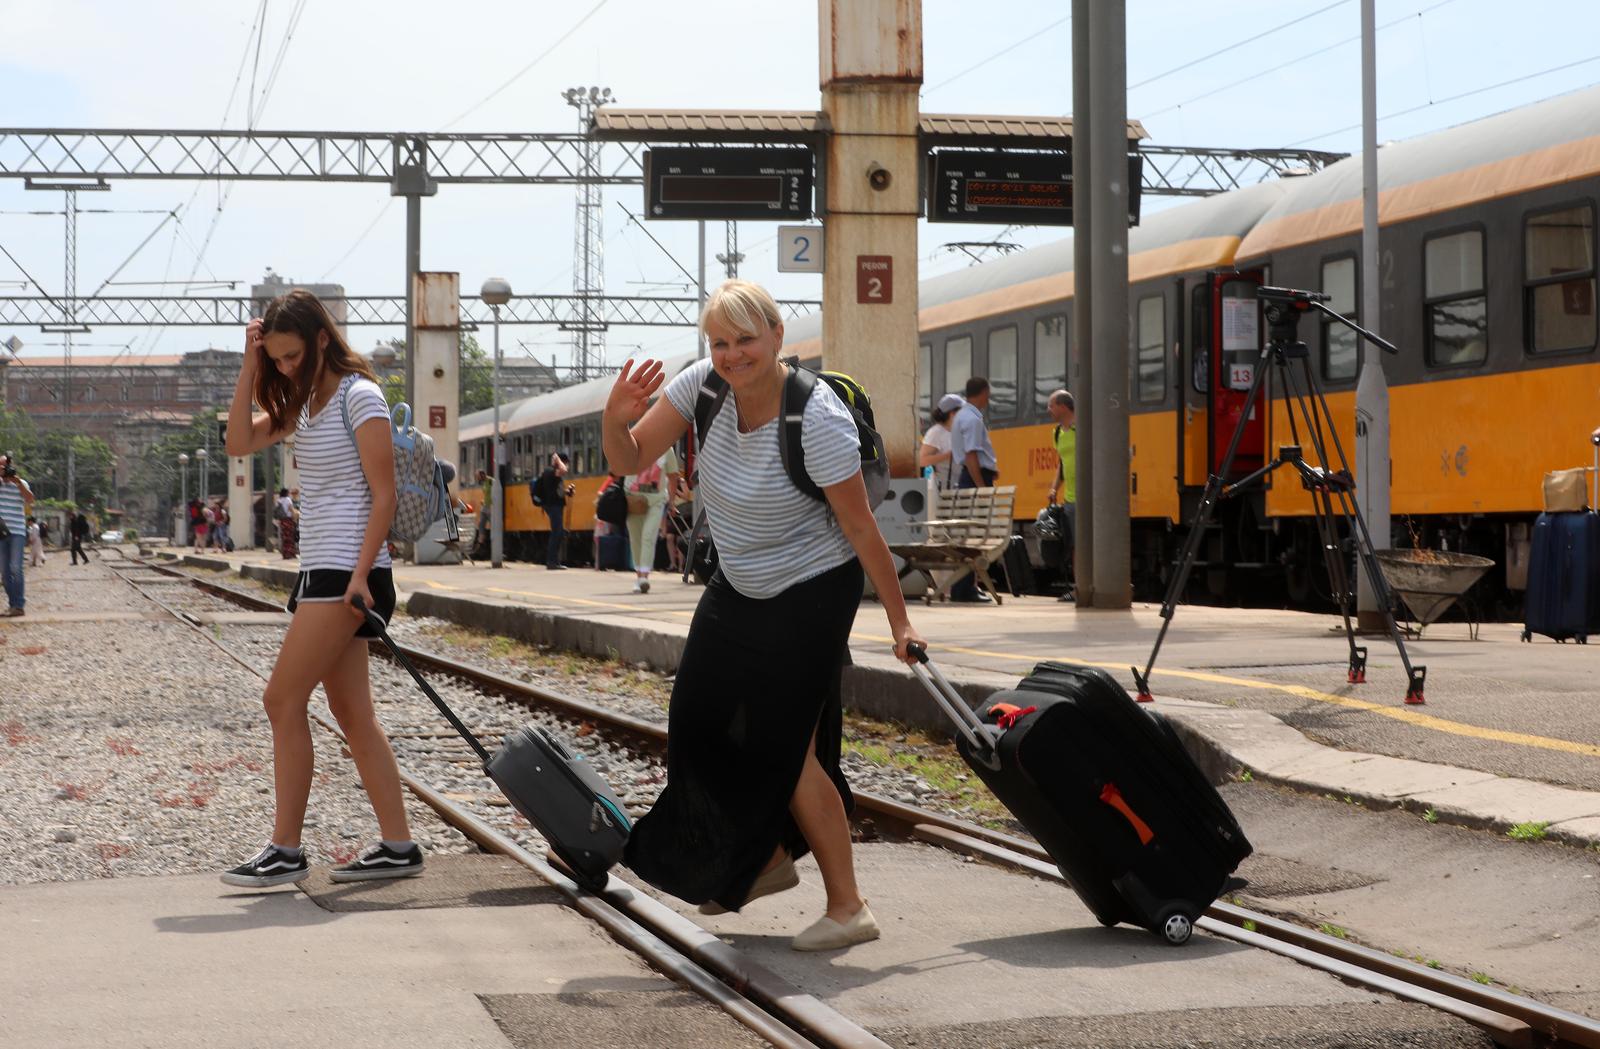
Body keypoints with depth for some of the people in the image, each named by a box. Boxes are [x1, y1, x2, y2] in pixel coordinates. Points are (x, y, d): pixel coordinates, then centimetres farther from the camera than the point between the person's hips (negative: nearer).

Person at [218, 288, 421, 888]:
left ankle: (285, 852, -5)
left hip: (345, 570, -9)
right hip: (322, 570, 9)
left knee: (282, 700, -9)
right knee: (353, 714, 7)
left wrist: (360, 577, -21)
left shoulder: (358, 395, -10)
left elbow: (384, 494, -14)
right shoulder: (303, 404, 17)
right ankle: (397, 846, 8)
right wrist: (249, 365, 2)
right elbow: (239, 442, 9)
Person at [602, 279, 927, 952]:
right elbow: (630, 460, -5)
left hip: (811, 594, -7)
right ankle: (769, 858, 34)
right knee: (700, 726, 12)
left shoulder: (818, 420, -27)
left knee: (785, 747, -8)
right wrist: (615, 418, -28)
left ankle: (848, 907, 3)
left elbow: (861, 529, -20)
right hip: (737, 588, 7)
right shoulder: (704, 384, -11)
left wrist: (899, 622, -13)